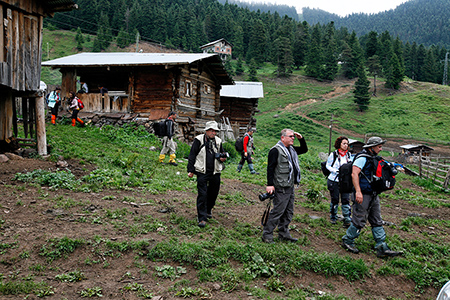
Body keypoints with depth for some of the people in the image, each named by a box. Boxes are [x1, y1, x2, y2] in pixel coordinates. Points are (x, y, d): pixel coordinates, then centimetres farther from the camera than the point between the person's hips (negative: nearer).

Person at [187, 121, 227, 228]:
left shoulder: (218, 141, 10)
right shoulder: (199, 140, -3)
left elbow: (222, 154, 23)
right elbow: (192, 156, -1)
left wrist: (222, 158, -2)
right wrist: (191, 170, -6)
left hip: (215, 173, 4)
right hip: (202, 172, -4)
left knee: (213, 194, 12)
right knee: (202, 195, -6)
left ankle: (208, 210, 38)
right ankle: (202, 218, -1)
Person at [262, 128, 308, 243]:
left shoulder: (292, 149, 15)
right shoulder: (276, 150, -10)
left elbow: (304, 149, 30)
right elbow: (270, 168, -14)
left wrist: (301, 139, 12)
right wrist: (270, 184, -18)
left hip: (290, 186, 9)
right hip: (281, 188, -9)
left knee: (288, 212, 14)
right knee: (277, 211, -8)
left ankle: (284, 234, 25)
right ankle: (267, 235, 2)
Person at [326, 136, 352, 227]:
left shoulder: (348, 154, 7)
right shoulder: (333, 154, -5)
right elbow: (328, 166, -1)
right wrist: (336, 171, -16)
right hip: (334, 180, -3)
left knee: (346, 200, -3)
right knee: (335, 200, 6)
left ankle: (347, 220, 2)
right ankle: (333, 217, 25)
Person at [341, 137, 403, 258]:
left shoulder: (373, 158, 16)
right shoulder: (362, 158, -14)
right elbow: (354, 174, -25)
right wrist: (358, 191, -32)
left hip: (373, 196, 10)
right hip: (363, 196, -10)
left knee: (377, 222, 9)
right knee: (359, 222, -2)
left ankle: (382, 248, 12)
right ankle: (347, 241, 17)